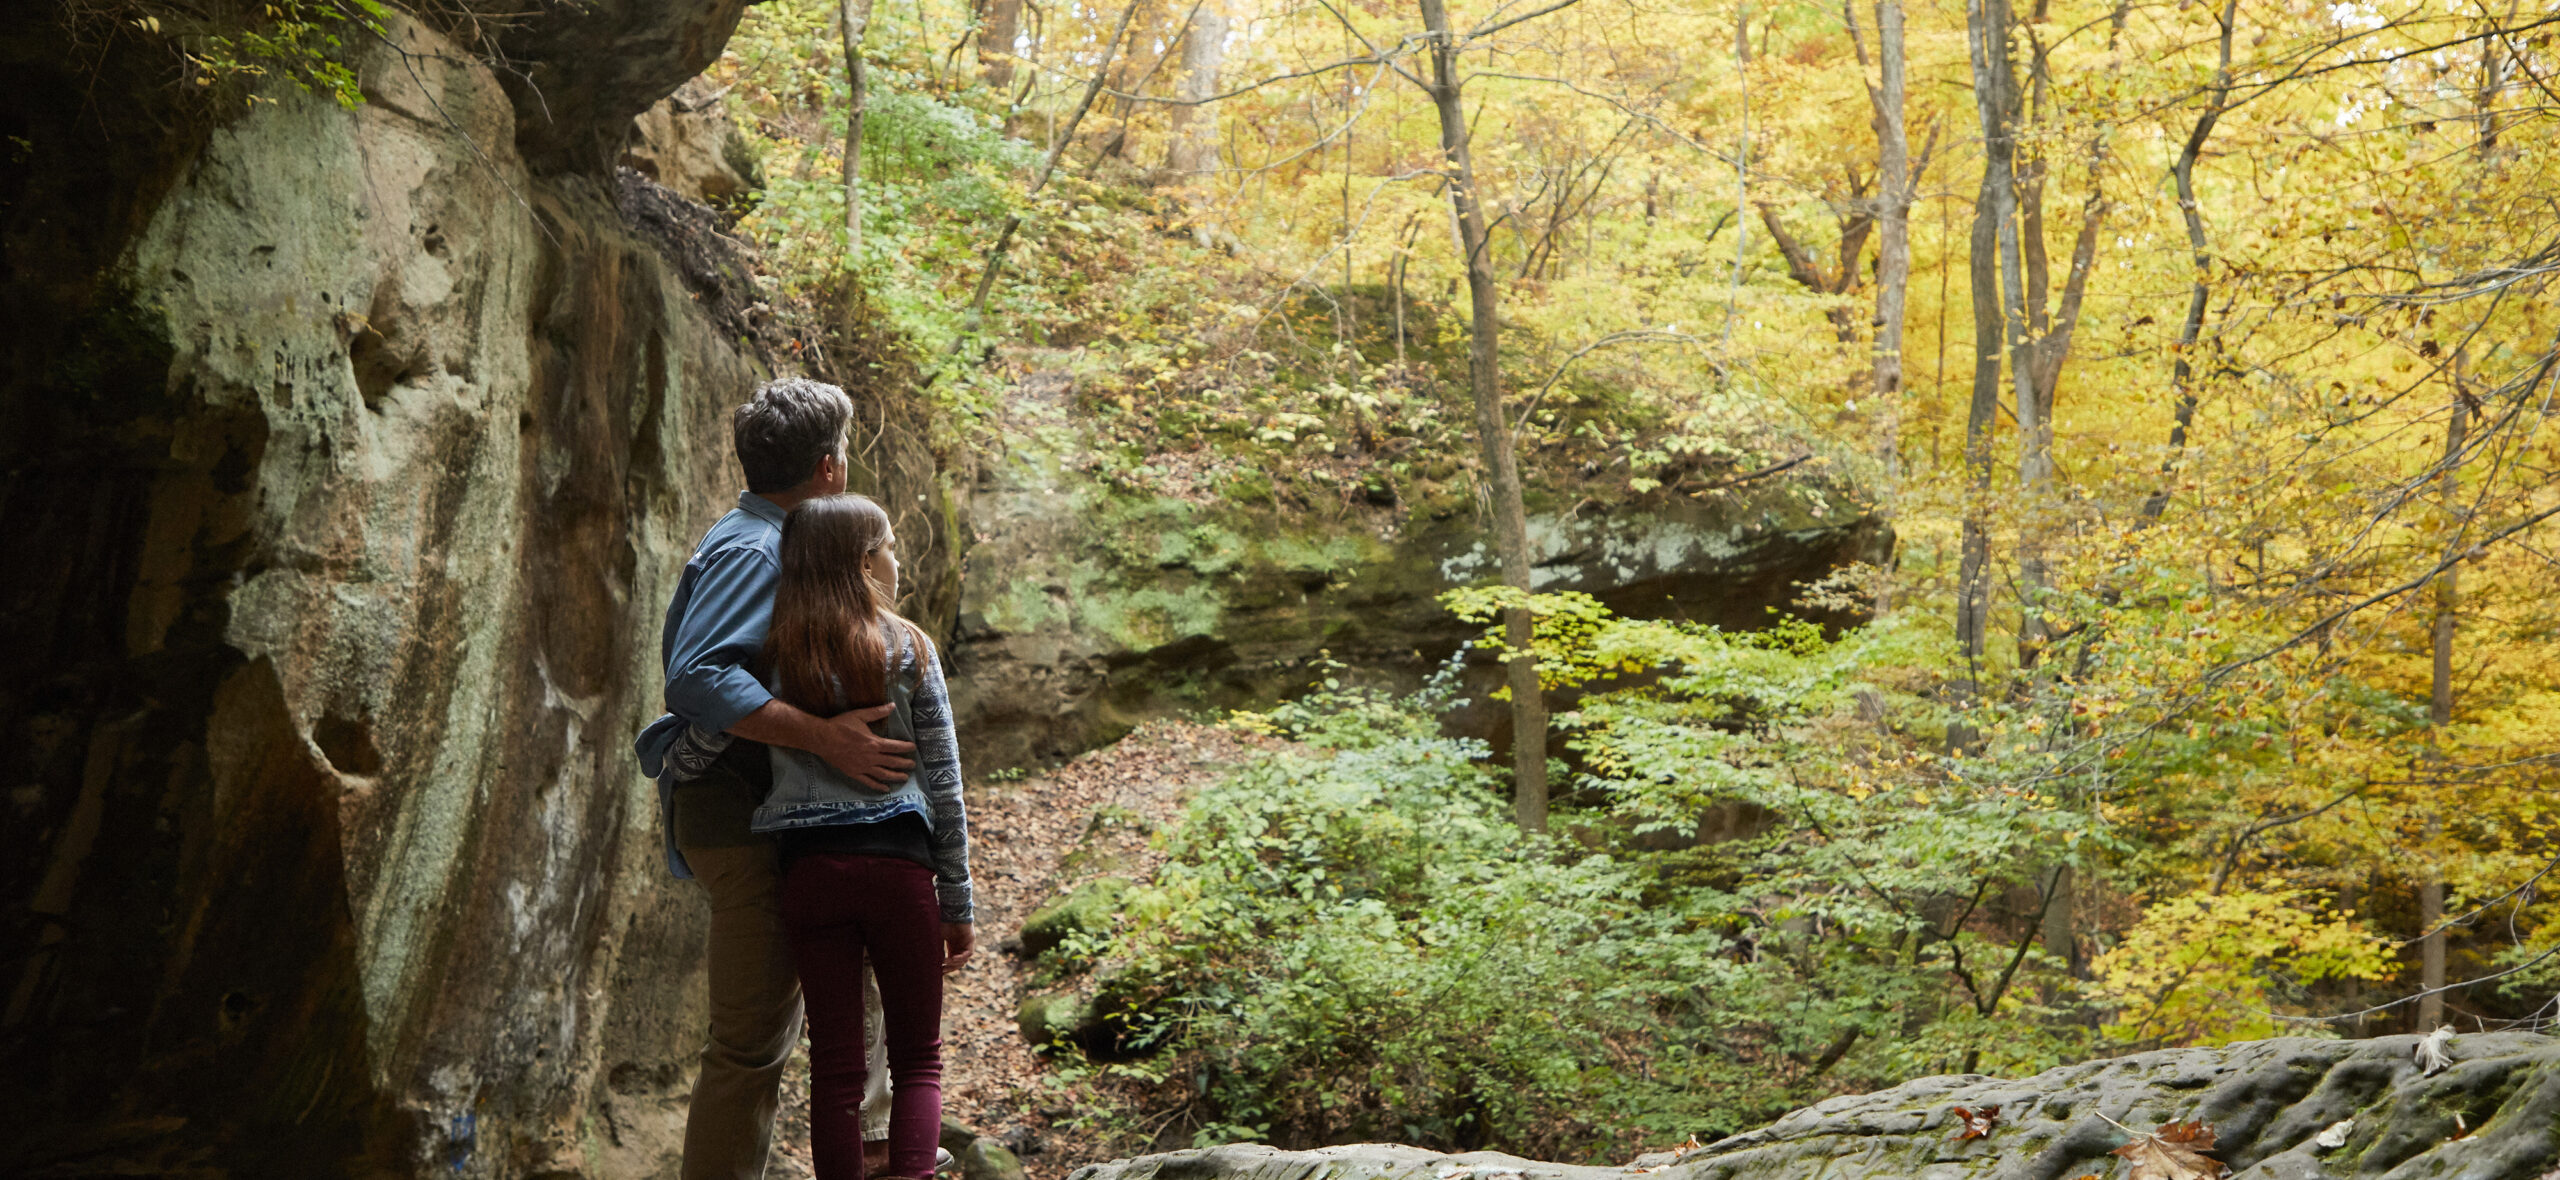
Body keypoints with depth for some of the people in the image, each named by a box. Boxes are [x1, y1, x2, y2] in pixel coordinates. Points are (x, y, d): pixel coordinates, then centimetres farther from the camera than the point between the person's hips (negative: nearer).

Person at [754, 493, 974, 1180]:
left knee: (834, 1068, 8)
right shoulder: (908, 649, 0)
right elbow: (942, 785, 0)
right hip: (898, 866, -2)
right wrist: (957, 902, 6)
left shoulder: (774, 656, 4)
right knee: (917, 1060, 9)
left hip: (809, 871, 2)